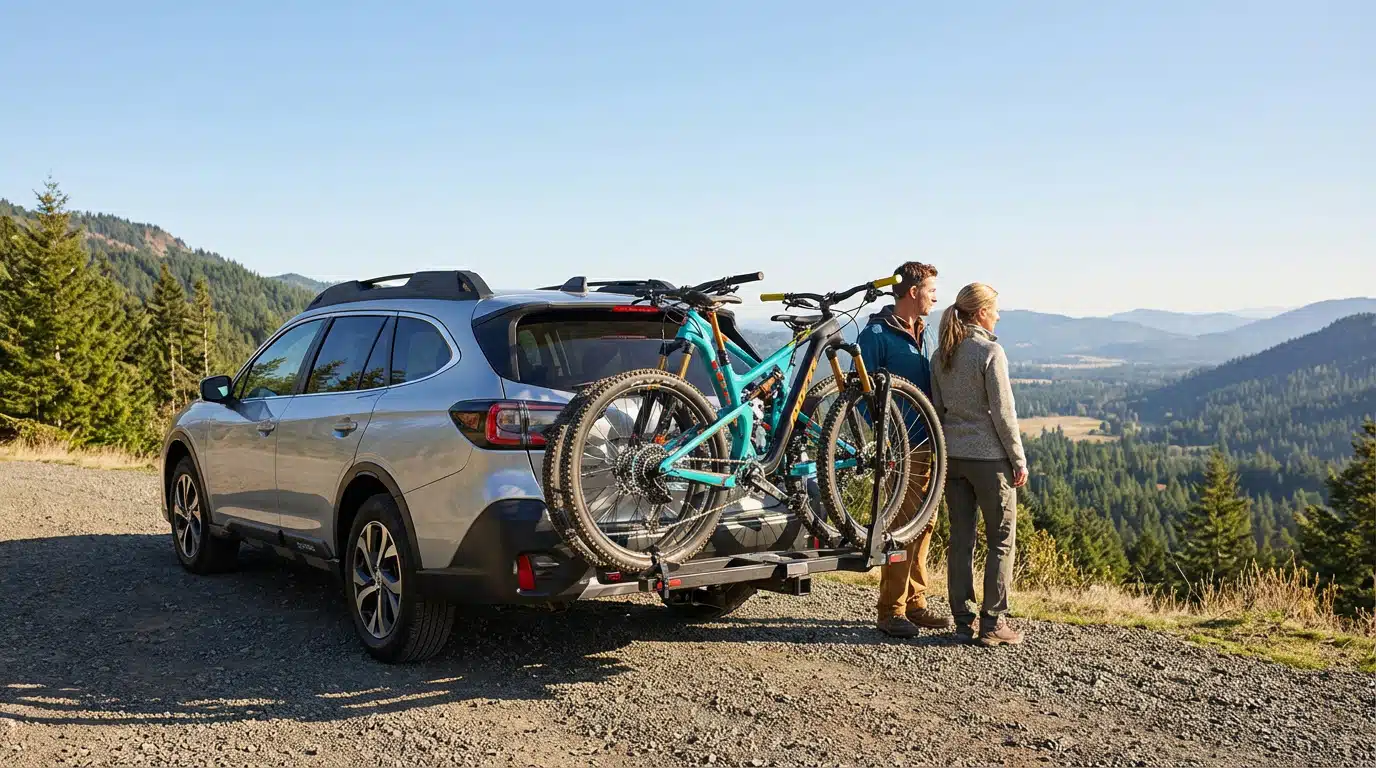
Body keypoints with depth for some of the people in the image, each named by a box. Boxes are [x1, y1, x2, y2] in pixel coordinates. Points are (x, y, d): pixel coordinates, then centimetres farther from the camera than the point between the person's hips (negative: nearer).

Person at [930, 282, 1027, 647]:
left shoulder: (942, 354, 7)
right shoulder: (990, 351, -12)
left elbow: (937, 408, 11)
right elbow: (1003, 412, -13)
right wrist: (1019, 460, -6)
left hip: (952, 456, 6)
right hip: (989, 457, -6)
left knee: (960, 539, 10)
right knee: (1001, 540, 3)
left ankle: (963, 621, 14)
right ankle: (993, 623, 2)